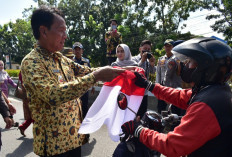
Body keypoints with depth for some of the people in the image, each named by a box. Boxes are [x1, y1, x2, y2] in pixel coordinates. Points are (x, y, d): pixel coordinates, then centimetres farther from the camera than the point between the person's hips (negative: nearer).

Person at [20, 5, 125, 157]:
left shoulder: (61, 59, 6)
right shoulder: (31, 62, -18)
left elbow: (88, 71, 10)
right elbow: (52, 95, -32)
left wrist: (120, 70, -2)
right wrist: (96, 76, -33)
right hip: (54, 142, -7)